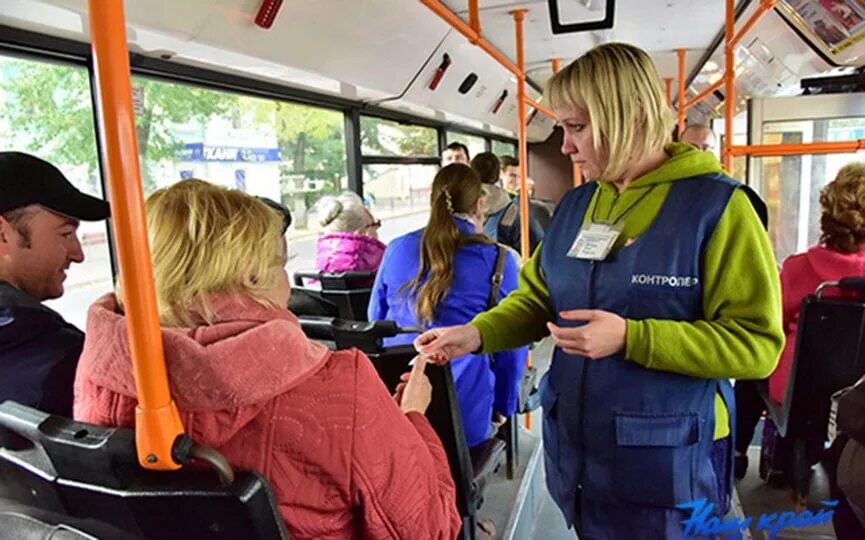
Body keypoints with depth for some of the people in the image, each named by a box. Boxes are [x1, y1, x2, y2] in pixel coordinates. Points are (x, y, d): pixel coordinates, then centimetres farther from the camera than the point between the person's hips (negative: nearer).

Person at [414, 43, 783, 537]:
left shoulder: (716, 204, -14)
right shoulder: (576, 204, 4)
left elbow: (756, 343, -17)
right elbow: (538, 298, 9)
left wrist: (630, 338, -26)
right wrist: (478, 333, -9)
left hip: (665, 461, -5)